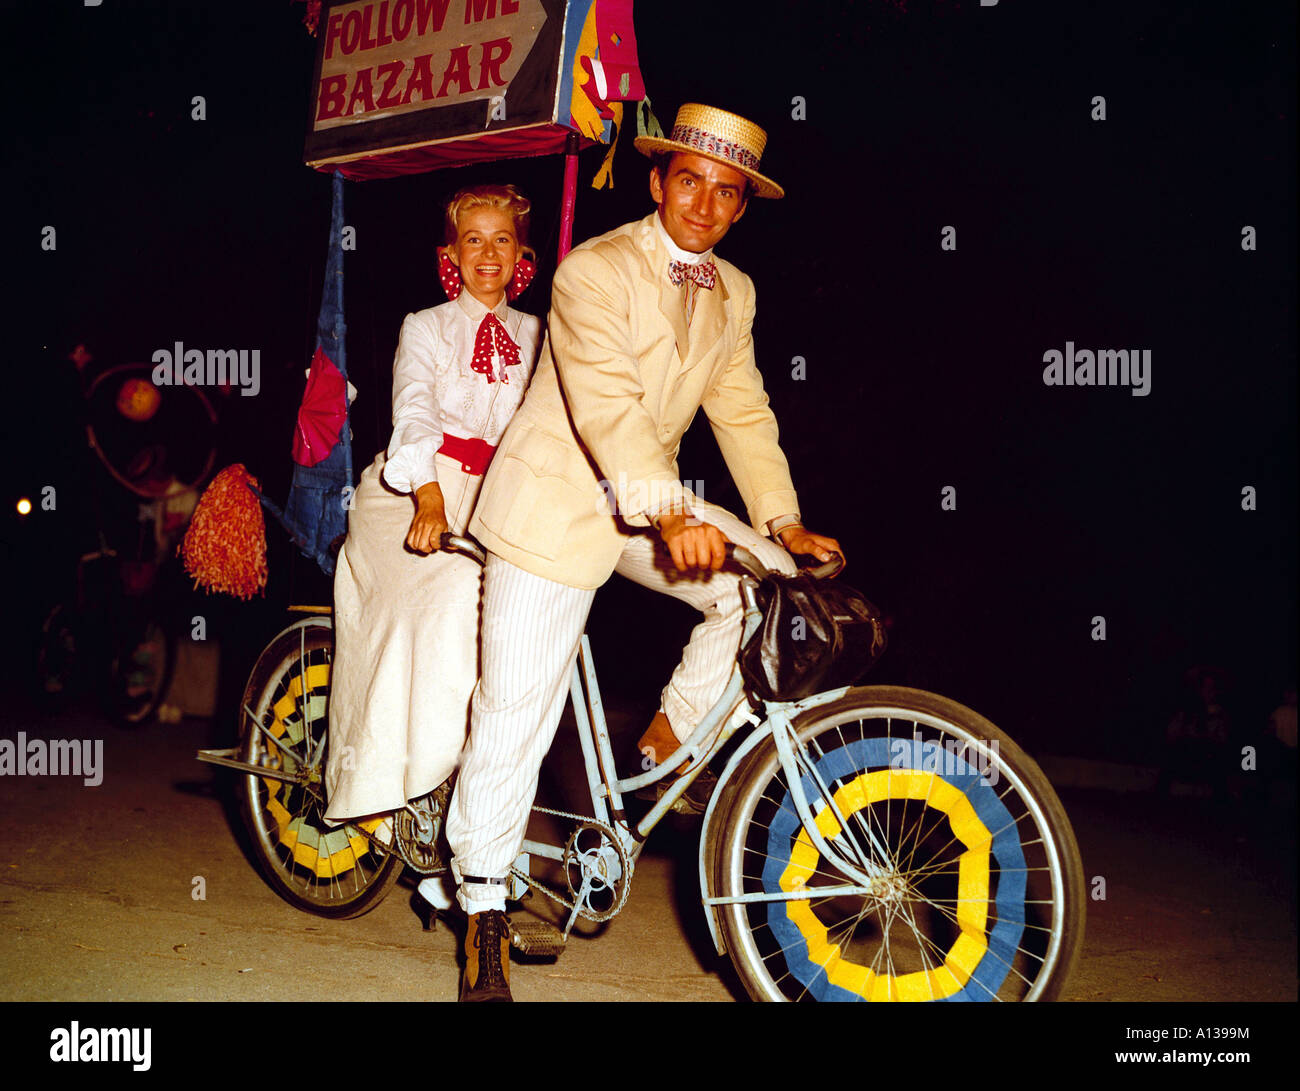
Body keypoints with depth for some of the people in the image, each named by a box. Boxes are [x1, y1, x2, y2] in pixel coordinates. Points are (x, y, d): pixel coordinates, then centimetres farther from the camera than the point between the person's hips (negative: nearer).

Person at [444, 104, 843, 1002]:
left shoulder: (734, 295, 7)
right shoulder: (596, 271, -15)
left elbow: (743, 414, 5)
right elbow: (606, 404, -29)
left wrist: (784, 524, -8)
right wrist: (671, 515, -42)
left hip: (652, 502, 6)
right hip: (556, 499, -6)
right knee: (517, 714, -5)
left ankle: (670, 742, 6)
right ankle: (485, 911, 10)